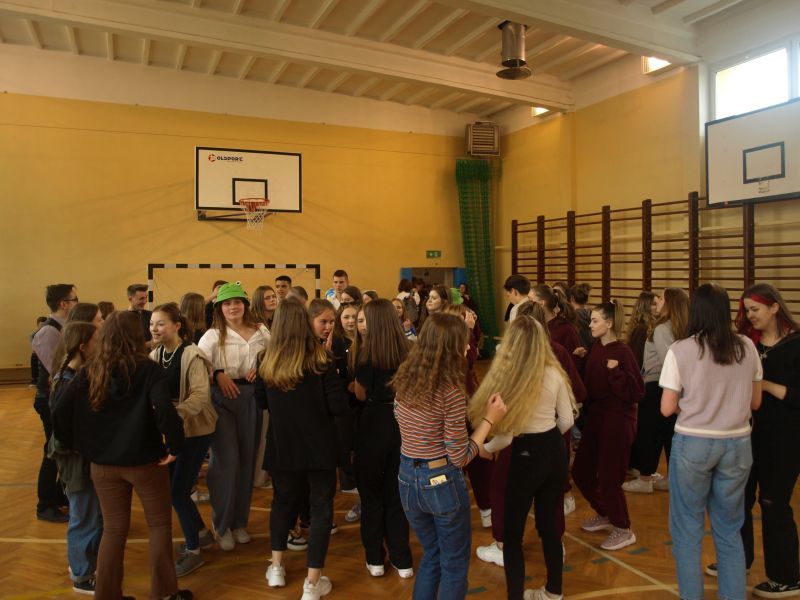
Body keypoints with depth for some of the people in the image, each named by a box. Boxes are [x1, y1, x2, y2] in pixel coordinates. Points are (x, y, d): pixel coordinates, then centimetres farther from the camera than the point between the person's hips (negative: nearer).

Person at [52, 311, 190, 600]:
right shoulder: (147, 370, -15)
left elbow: (60, 416, -4)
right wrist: (175, 446, -17)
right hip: (145, 461, -4)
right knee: (159, 525, 14)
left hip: (102, 464, 4)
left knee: (113, 529, 18)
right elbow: (165, 411, -29)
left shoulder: (88, 372, -3)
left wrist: (79, 446, 8)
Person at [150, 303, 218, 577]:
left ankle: (193, 551, 17)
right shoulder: (155, 355, 3)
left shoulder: (192, 355, -18)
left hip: (195, 429, -7)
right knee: (170, 486, 13)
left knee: (178, 491, -3)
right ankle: (202, 533, 35)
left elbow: (200, 394, -25)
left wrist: (177, 414, -40)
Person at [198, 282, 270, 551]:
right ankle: (222, 524, 16)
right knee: (227, 460, -5)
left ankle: (240, 521, 27)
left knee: (247, 459, 10)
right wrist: (217, 374, -25)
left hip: (251, 397, 3)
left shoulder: (260, 332, 7)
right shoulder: (213, 335, -1)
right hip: (222, 397, -3)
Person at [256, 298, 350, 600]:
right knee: (321, 507, 9)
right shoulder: (320, 362, -16)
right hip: (318, 446, -3)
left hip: (282, 446, 4)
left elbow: (262, 402, 10)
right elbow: (339, 407, -15)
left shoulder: (267, 363, -5)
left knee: (283, 501, 24)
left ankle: (276, 567, 34)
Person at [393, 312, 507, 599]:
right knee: (454, 562, 16)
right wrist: (490, 418, -11)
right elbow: (459, 457, -16)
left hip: (407, 480, 6)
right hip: (442, 482, -6)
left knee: (431, 555, 26)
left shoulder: (403, 380, -2)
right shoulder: (450, 391, -22)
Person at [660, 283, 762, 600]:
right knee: (729, 530, 18)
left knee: (688, 529, 11)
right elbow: (755, 402, 7)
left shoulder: (680, 350, -11)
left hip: (693, 444, -3)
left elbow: (667, 408, -8)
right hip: (737, 444, 3)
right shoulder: (747, 347, -1)